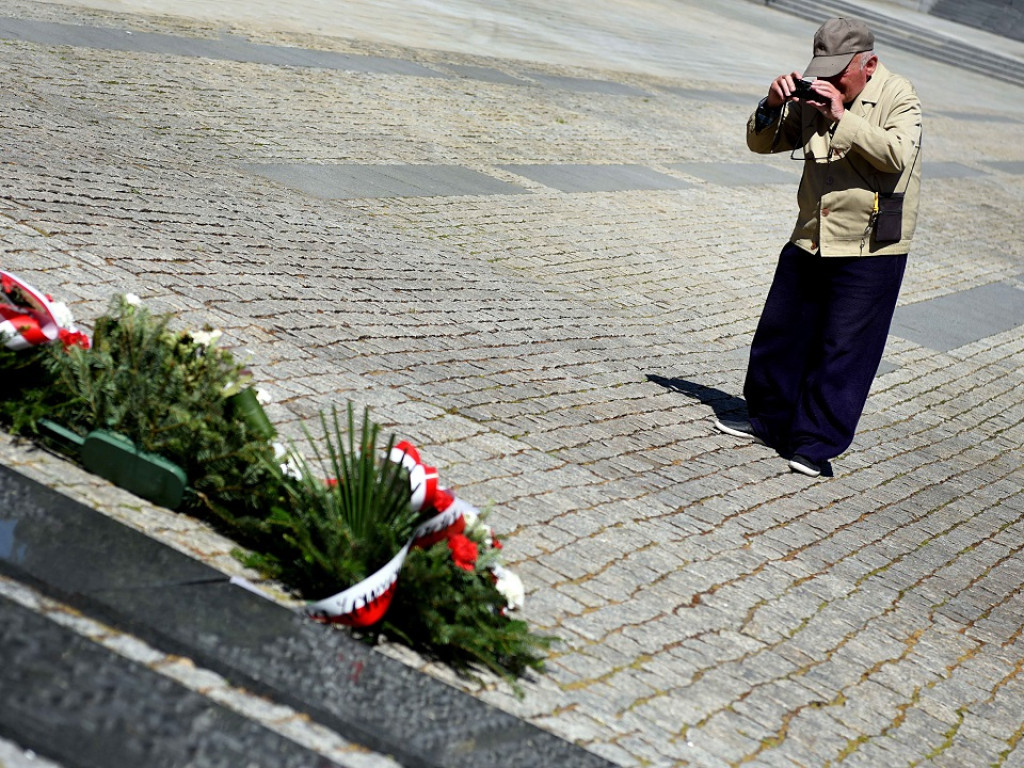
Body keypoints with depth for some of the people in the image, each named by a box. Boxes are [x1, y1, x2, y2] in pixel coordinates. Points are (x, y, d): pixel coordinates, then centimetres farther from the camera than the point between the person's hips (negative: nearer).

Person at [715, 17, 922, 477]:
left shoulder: (899, 97, -8)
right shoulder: (813, 99, 4)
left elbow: (898, 154, -25)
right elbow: (762, 144, 8)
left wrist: (842, 118, -29)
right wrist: (772, 106, -12)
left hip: (869, 252, -5)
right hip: (809, 242, 6)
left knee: (843, 351, -2)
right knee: (779, 334, 13)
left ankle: (814, 444, 6)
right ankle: (767, 421, 31)